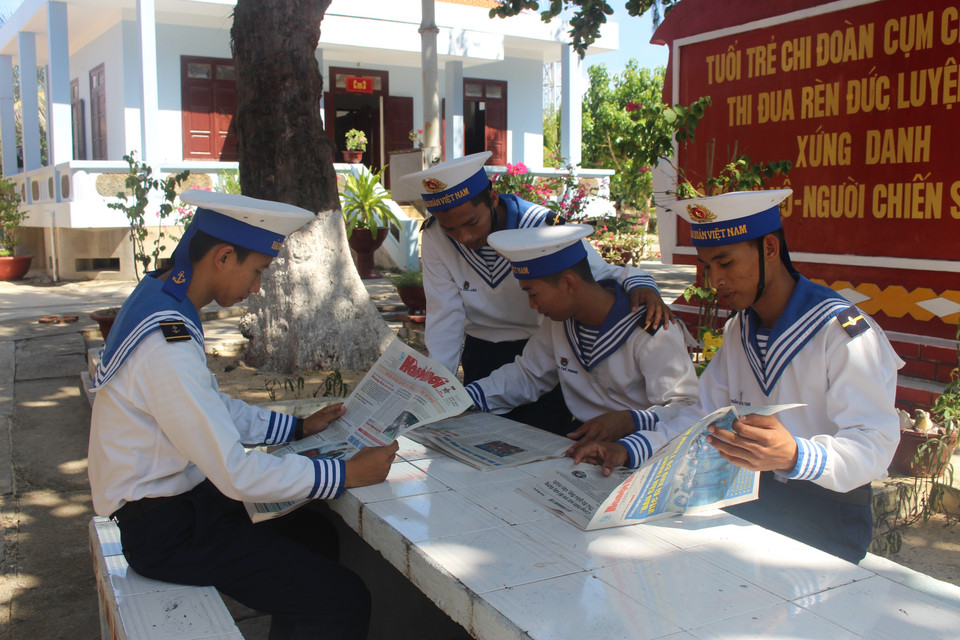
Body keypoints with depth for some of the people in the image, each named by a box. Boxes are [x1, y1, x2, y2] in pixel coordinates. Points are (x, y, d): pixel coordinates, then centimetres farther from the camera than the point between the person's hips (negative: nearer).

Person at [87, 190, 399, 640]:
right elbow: (238, 474, -28)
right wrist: (347, 474, -21)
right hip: (163, 530, -10)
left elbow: (212, 410, 16)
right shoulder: (167, 346, -29)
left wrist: (299, 427, 13)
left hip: (177, 496, 10)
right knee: (345, 603, -13)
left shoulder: (157, 296, 3)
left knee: (317, 537, 18)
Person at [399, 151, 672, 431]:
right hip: (482, 353, 3)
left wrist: (638, 283, -38)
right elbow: (445, 318, -11)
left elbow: (600, 274, -17)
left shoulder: (545, 227, -22)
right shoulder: (435, 240, -13)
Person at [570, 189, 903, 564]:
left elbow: (875, 446, -23)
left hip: (828, 522, -6)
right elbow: (704, 414, 10)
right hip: (751, 500, 7)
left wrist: (794, 456, -43)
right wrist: (629, 450, -5)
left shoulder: (845, 333, -15)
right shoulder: (738, 330, 11)